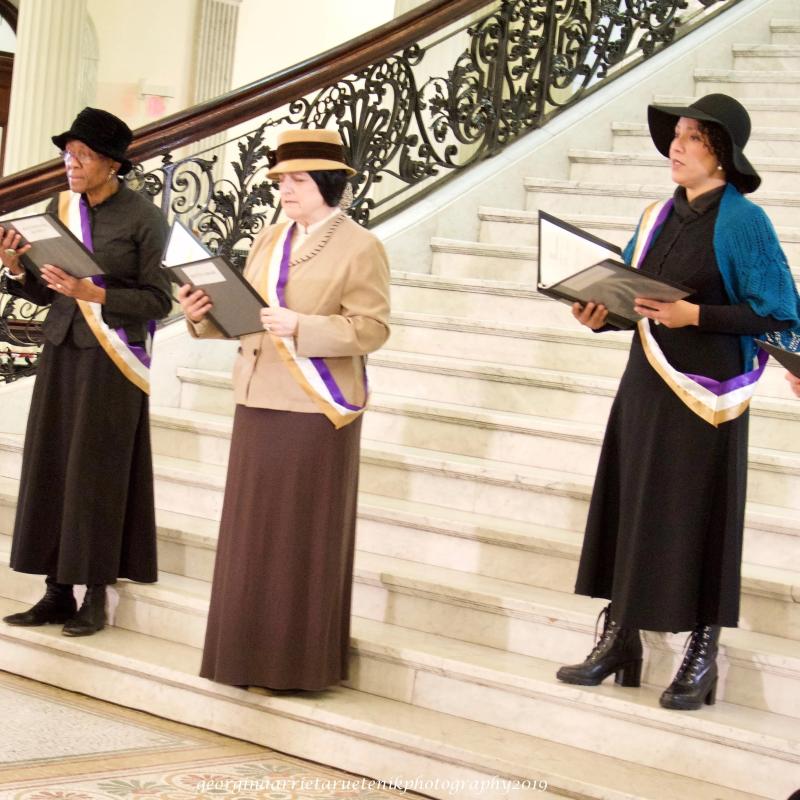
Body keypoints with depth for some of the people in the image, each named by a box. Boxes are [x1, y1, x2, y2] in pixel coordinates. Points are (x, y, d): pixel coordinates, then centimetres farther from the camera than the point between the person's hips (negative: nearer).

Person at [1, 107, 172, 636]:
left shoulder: (143, 218, -9)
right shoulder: (60, 208, 7)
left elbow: (158, 300, -10)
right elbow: (44, 293, 11)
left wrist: (92, 292, -19)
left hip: (112, 356, -6)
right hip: (62, 352, 6)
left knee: (97, 474, -2)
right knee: (50, 468, 4)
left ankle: (96, 597, 6)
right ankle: (58, 592, 11)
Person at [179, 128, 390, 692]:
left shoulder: (361, 248, -6)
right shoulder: (268, 241, 15)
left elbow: (371, 327, -13)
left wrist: (301, 327, -24)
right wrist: (205, 314, -3)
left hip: (316, 410, -7)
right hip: (259, 402, 7)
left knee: (304, 538, -1)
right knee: (255, 533, 9)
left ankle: (302, 662, 7)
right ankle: (252, 651, 18)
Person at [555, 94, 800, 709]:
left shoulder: (742, 222, -10)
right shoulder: (658, 218, 9)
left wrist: (694, 315, -20)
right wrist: (604, 315, -5)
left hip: (705, 394, -6)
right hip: (647, 385, 7)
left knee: (697, 518, 0)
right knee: (630, 509, 9)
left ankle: (703, 655, 10)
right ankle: (621, 637, 20)